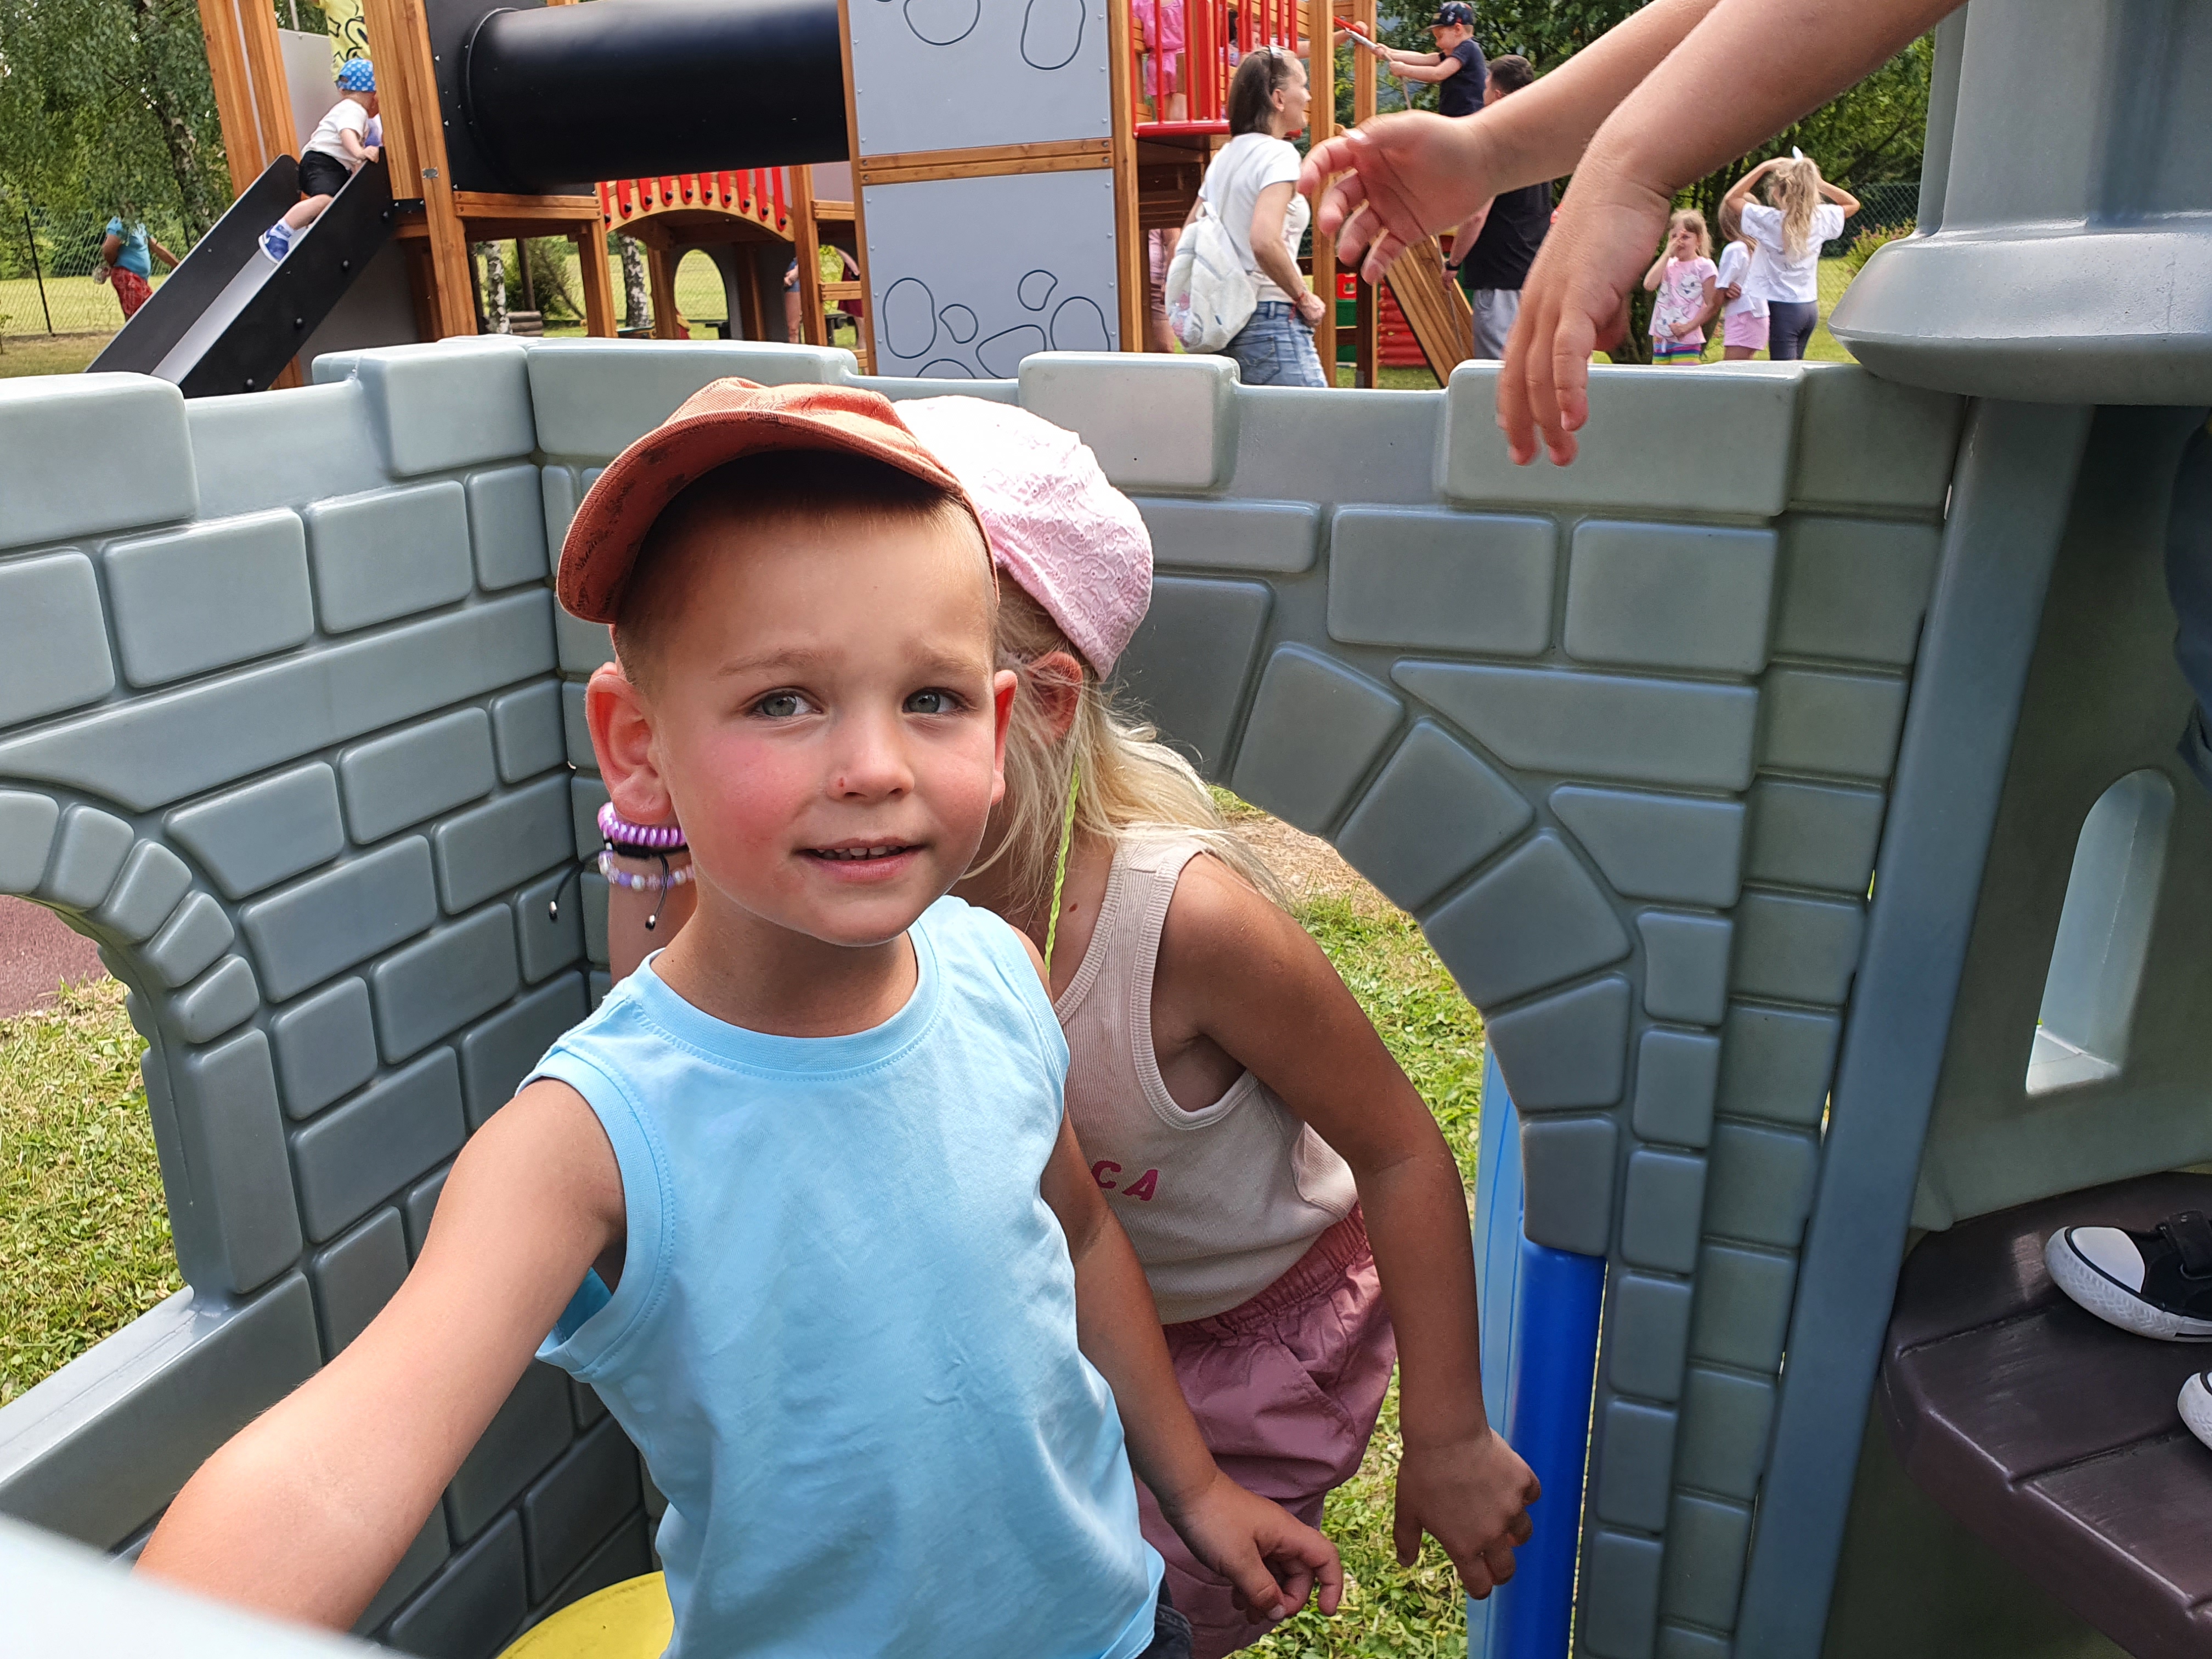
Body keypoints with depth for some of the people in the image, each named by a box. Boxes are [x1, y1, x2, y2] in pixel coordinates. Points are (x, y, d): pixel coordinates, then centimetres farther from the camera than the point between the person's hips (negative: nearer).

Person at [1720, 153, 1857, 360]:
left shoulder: (1770, 220, -16)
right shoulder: (1820, 217, 0)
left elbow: (1731, 198, -3)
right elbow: (1853, 204, 22)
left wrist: (1764, 167, -2)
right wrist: (1817, 182, 10)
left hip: (1783, 308, -6)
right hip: (1810, 307, 7)